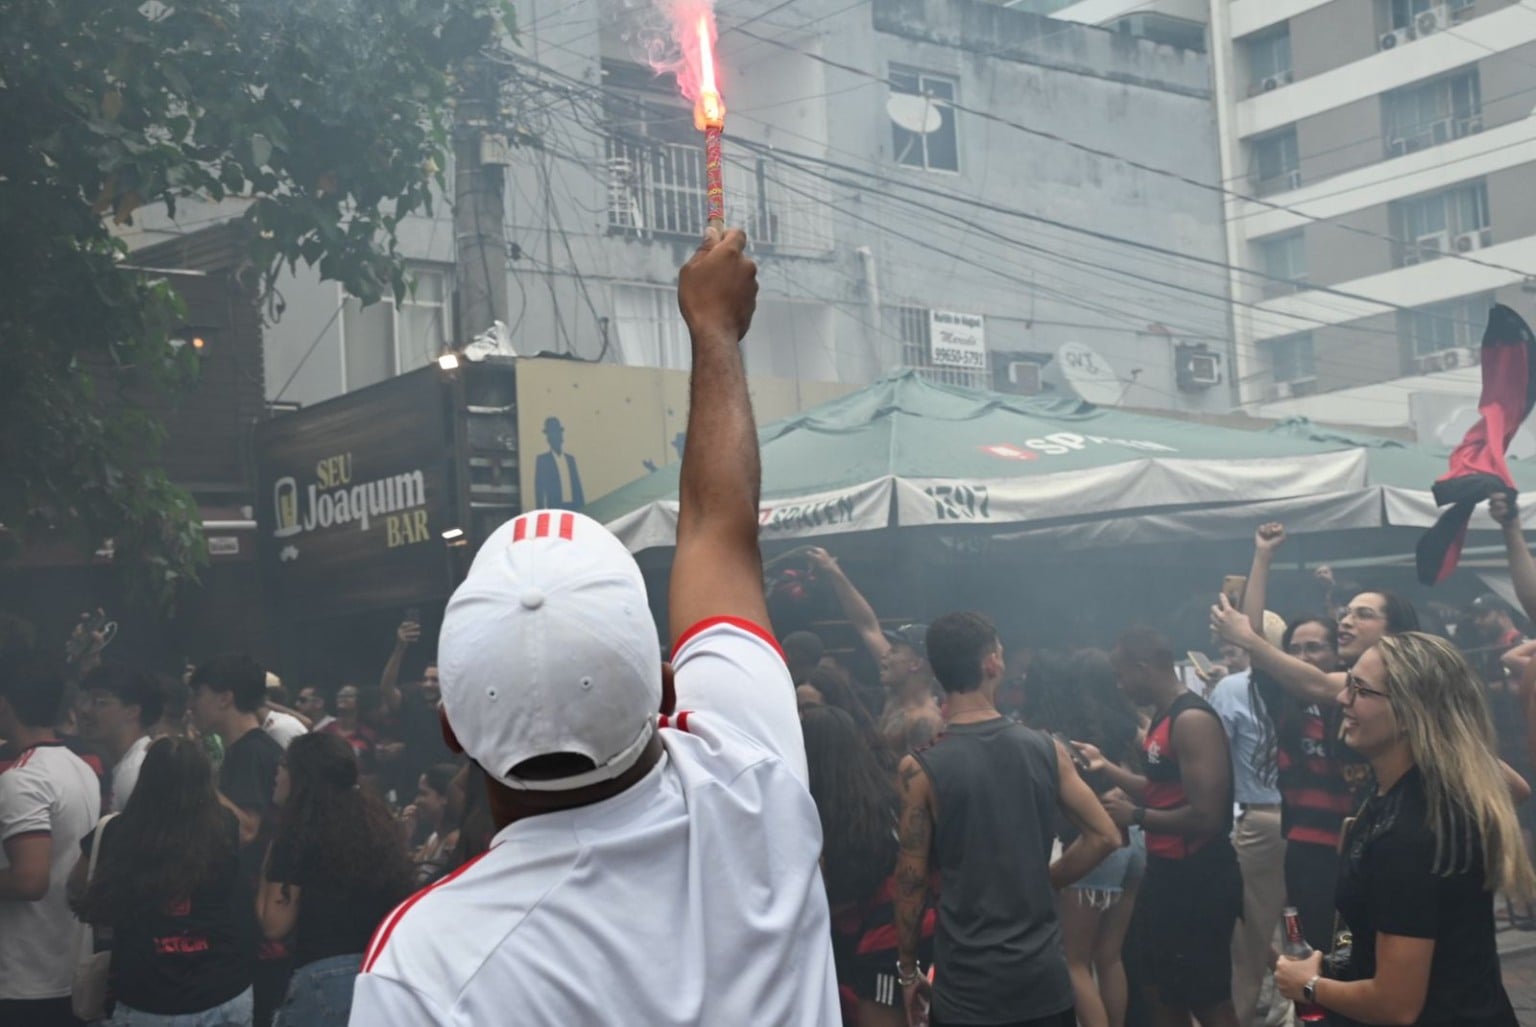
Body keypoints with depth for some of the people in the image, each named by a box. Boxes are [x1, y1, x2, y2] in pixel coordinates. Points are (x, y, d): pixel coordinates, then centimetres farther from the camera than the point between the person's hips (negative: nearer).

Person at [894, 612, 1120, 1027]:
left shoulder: (919, 769, -10)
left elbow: (913, 882, -7)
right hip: (1044, 973, 3)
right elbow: (1104, 837, 2)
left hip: (966, 982, -3)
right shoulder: (1045, 748, 0)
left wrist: (908, 970, 5)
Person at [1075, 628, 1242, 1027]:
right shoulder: (1164, 716, 10)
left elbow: (1205, 816, -26)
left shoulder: (1193, 721, -21)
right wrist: (1105, 766, 14)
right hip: (1166, 874, 10)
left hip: (1200, 880, -10)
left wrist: (1135, 816, -16)